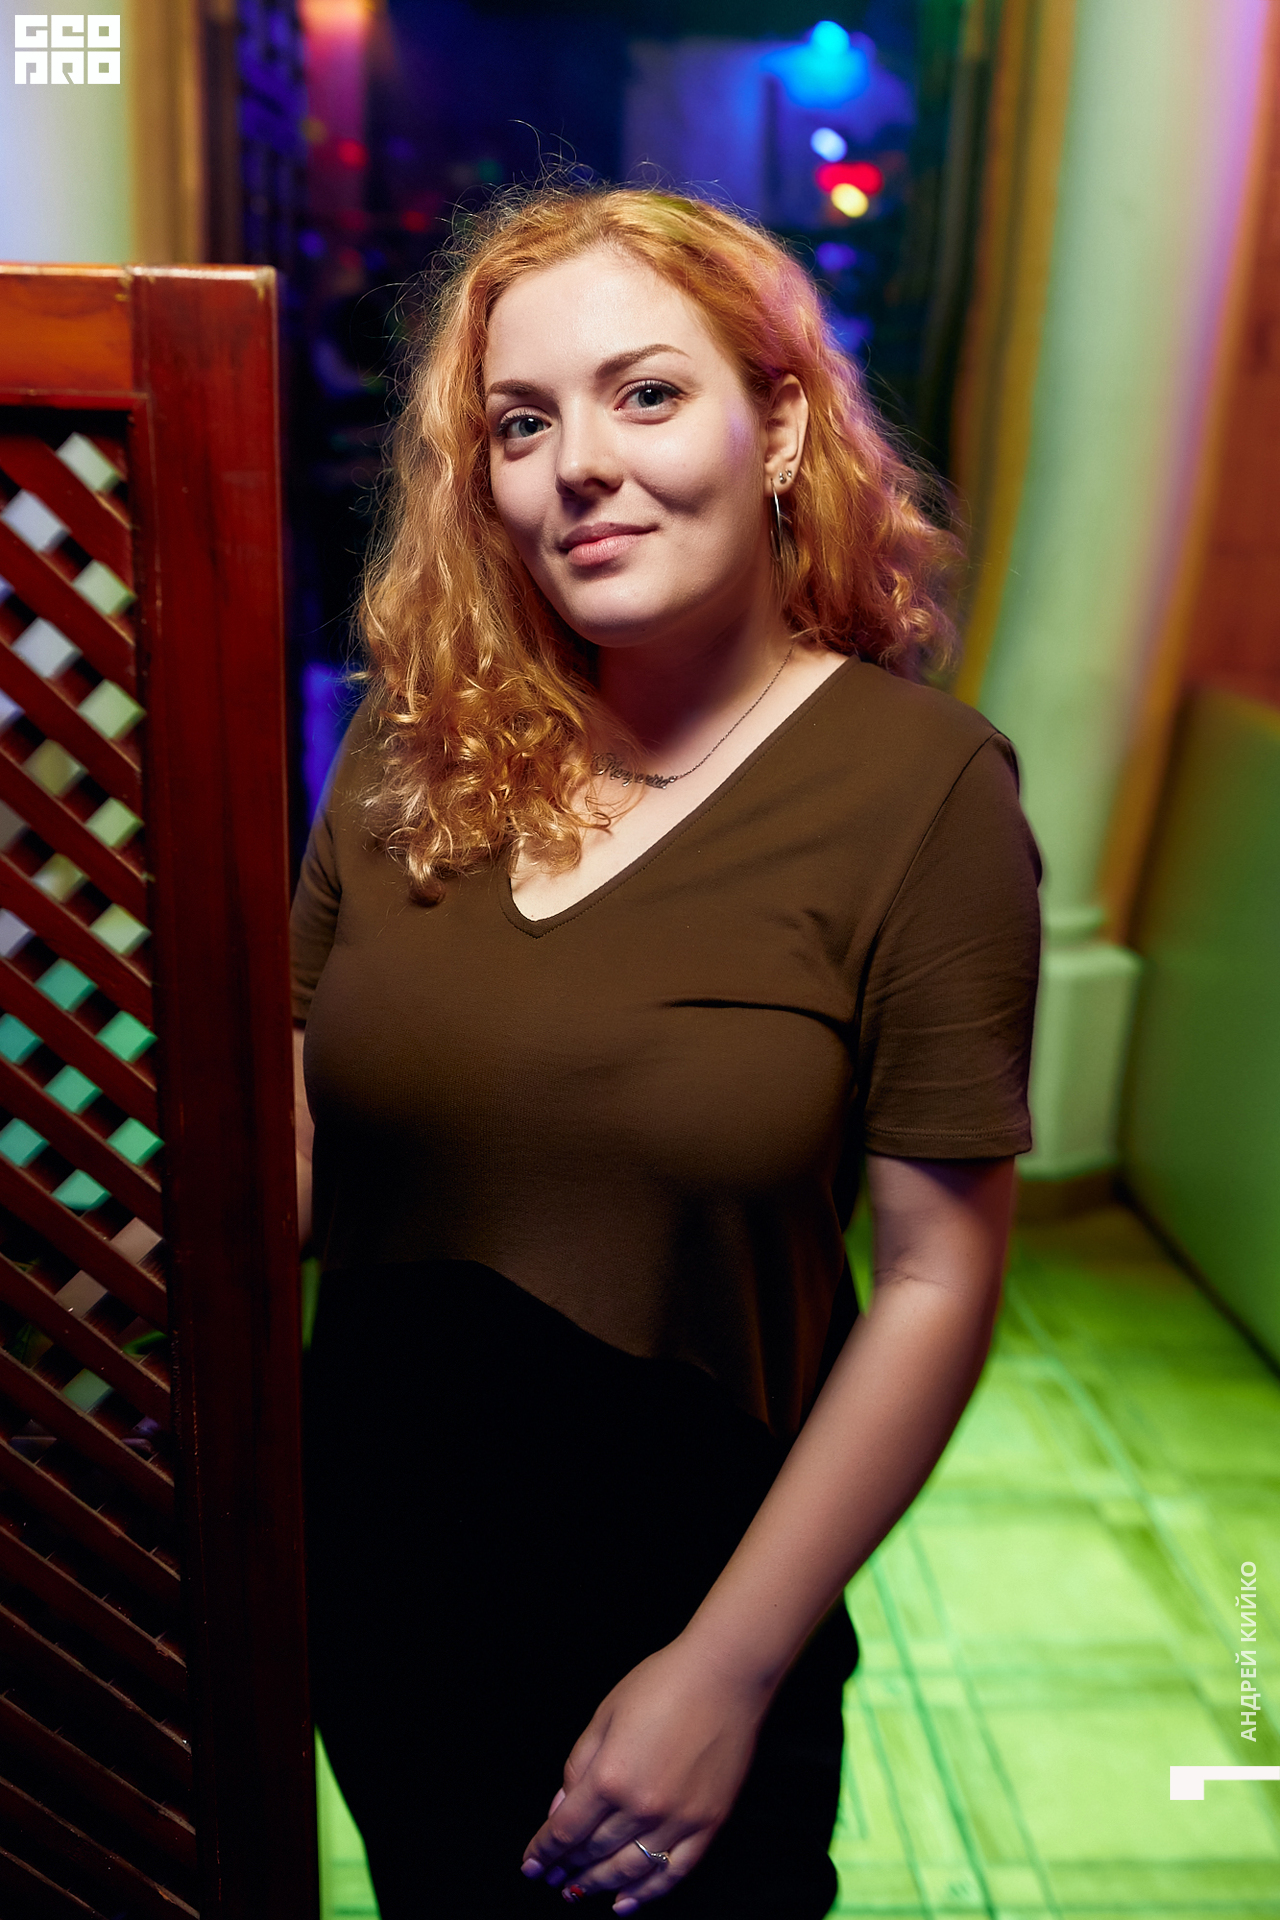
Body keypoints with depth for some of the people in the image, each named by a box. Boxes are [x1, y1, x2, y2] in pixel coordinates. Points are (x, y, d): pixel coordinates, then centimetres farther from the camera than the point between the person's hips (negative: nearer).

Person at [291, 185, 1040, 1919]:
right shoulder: (414, 748, -5)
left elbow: (937, 1277, -15)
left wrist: (729, 1670, -13)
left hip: (688, 1623, -3)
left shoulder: (920, 785, -17)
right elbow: (305, 1136, 2)